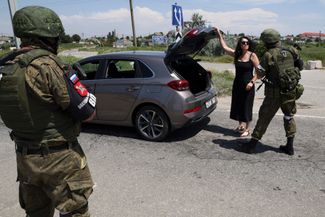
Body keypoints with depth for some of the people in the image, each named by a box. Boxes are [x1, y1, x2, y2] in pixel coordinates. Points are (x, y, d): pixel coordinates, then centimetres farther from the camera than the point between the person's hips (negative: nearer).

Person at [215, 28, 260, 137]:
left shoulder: (252, 55, -9)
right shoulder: (236, 54, 3)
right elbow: (224, 47, 10)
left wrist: (252, 82, -19)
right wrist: (219, 34, 8)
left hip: (248, 85, -5)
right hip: (237, 84, 5)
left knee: (246, 106, 2)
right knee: (237, 105, 13)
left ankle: (247, 129, 15)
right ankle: (240, 125, 31)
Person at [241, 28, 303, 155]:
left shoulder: (269, 55, -13)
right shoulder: (291, 52, 2)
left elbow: (259, 74, -9)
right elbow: (300, 67, 15)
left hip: (275, 93, -4)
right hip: (291, 91, 5)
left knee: (264, 118, 4)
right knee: (289, 117, 19)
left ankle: (252, 145, 12)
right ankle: (289, 147, 24)